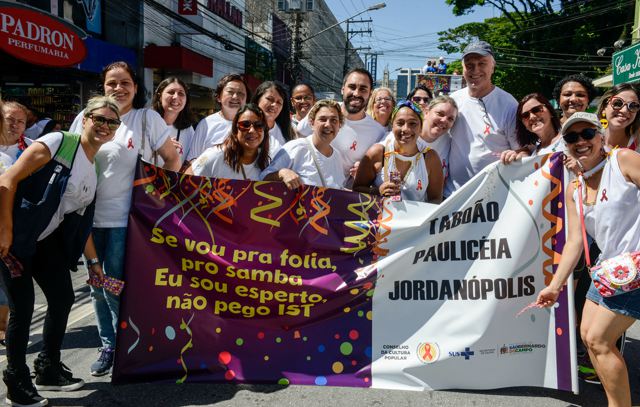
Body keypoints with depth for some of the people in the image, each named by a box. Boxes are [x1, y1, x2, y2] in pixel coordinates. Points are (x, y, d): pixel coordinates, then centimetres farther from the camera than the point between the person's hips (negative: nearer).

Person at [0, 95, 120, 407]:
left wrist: (94, 262, 14)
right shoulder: (56, 143, -13)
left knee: (63, 299, 9)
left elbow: (81, 219, 14)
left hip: (47, 240, 8)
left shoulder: (95, 171, 9)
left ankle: (49, 370, 29)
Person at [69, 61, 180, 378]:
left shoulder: (147, 118, -3)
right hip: (89, 216, 5)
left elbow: (172, 160, -3)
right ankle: (107, 345, 26)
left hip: (123, 218, -4)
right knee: (97, 286, 11)